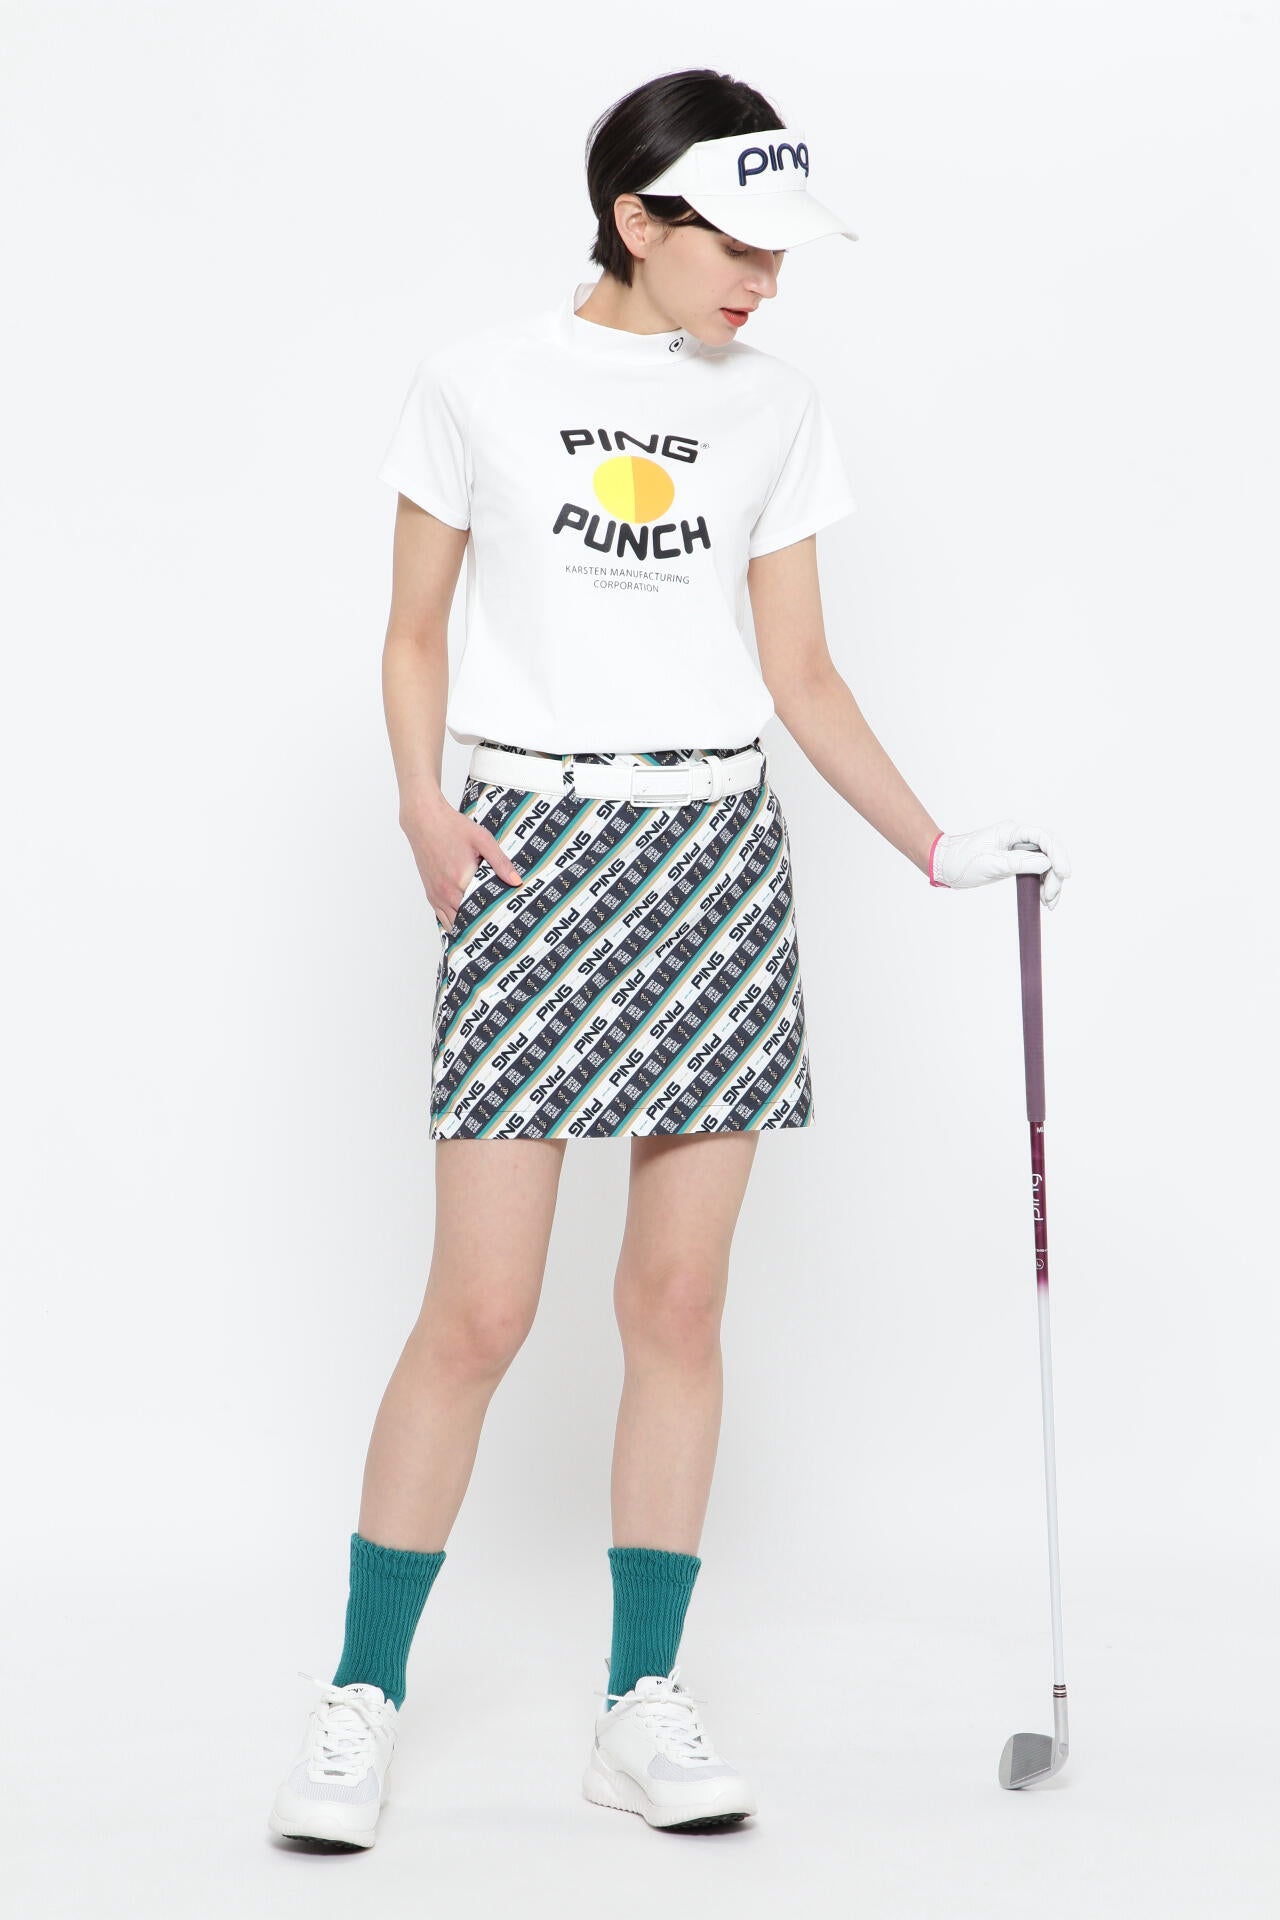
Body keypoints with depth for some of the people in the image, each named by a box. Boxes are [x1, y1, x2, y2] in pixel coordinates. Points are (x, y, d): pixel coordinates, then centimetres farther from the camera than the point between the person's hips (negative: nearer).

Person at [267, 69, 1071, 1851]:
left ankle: (644, 1706, 14)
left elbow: (799, 672, 12)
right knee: (480, 1308, -6)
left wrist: (936, 845, 3)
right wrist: (424, 804, -10)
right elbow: (416, 633, 6)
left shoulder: (777, 407, 10)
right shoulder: (478, 381, 2)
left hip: (721, 852, 3)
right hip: (531, 850, -3)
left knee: (679, 1301, 4)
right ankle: (360, 1701, 8)